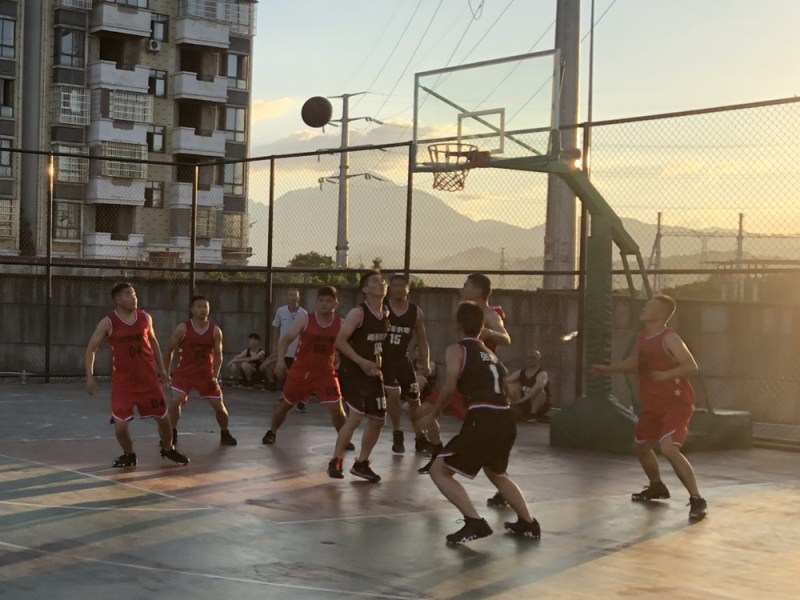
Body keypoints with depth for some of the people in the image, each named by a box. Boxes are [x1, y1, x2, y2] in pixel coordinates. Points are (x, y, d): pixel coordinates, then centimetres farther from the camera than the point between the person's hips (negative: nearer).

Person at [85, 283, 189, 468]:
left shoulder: (145, 318, 0)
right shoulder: (108, 323, -11)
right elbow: (91, 348, -4)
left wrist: (161, 369, 13)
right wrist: (90, 376, -13)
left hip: (148, 378, 3)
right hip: (122, 380, -3)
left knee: (163, 417, 7)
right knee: (120, 425, -8)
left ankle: (168, 449, 33)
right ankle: (129, 455, 19)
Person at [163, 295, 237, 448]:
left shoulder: (215, 331, -7)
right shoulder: (182, 329, -13)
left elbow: (218, 355, -1)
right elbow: (169, 350, -2)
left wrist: (215, 376, -12)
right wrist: (166, 372, 1)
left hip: (206, 374, 2)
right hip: (184, 372, -2)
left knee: (219, 405, 2)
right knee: (176, 401, -19)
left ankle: (225, 434, 24)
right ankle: (172, 435, 0)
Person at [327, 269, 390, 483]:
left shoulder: (385, 314, 8)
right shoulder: (358, 313, -15)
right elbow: (340, 341, -19)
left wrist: (377, 363, 12)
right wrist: (362, 362, -23)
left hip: (373, 373, 8)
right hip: (353, 372, -8)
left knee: (378, 420, 8)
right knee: (356, 417, -18)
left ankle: (361, 463, 22)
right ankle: (335, 461, -4)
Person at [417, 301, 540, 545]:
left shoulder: (456, 350, 3)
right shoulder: (490, 354, 23)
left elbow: (450, 385, -11)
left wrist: (433, 414, 3)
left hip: (483, 421, -7)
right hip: (506, 420, 7)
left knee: (439, 470, 4)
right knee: (495, 472, 33)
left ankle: (475, 523, -8)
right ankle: (528, 524, 35)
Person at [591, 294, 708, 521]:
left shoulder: (669, 338, -18)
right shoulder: (642, 338, 8)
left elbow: (692, 366, -26)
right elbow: (638, 361, 28)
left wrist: (666, 374, -38)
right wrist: (608, 369, 29)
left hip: (676, 402, -9)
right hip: (653, 404, 9)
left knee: (669, 449, -26)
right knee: (640, 446, 20)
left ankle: (697, 500, -19)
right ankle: (657, 487, 45)